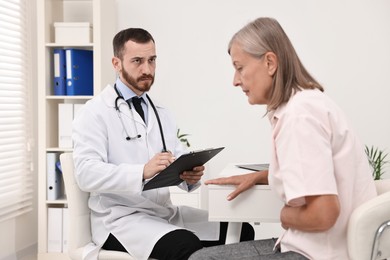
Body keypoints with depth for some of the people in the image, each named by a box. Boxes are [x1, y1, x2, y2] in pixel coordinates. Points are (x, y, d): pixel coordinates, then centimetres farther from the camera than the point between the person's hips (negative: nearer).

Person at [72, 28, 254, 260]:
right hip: (120, 217, -6)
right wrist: (142, 172, -32)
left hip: (165, 212, 7)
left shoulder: (162, 115, 17)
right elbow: (86, 173, -18)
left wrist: (191, 176, -13)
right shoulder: (95, 113, -4)